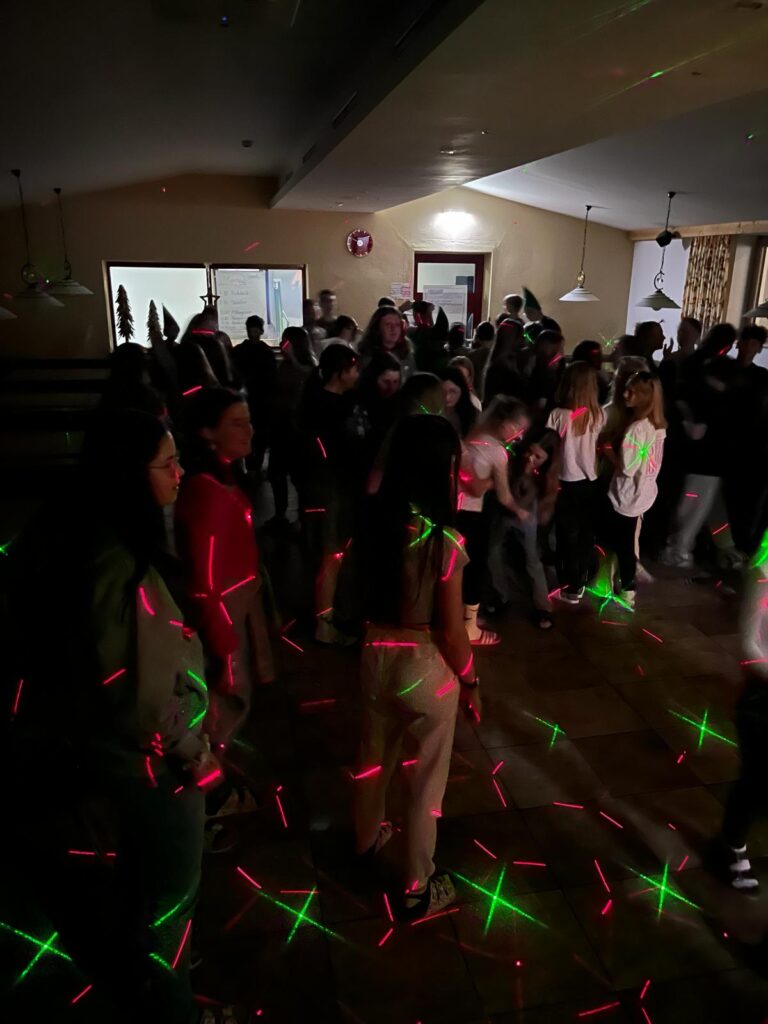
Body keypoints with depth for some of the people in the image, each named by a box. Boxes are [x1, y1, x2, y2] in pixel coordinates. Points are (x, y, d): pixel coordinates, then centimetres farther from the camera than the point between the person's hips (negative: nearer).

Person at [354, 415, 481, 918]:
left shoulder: (376, 523, -9)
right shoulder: (446, 541, -25)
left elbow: (369, 595, -4)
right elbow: (451, 631, -17)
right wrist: (471, 681, -3)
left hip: (377, 654, 6)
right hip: (426, 667, -5)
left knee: (375, 755, 29)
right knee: (426, 781, 16)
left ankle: (368, 837, 55)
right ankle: (418, 889, 35)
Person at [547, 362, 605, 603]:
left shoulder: (558, 415, -18)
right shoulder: (599, 415, -9)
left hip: (566, 482, -3)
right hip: (591, 482, 3)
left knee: (568, 535, 12)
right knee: (586, 533, 18)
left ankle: (571, 587, 21)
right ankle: (580, 582, 31)